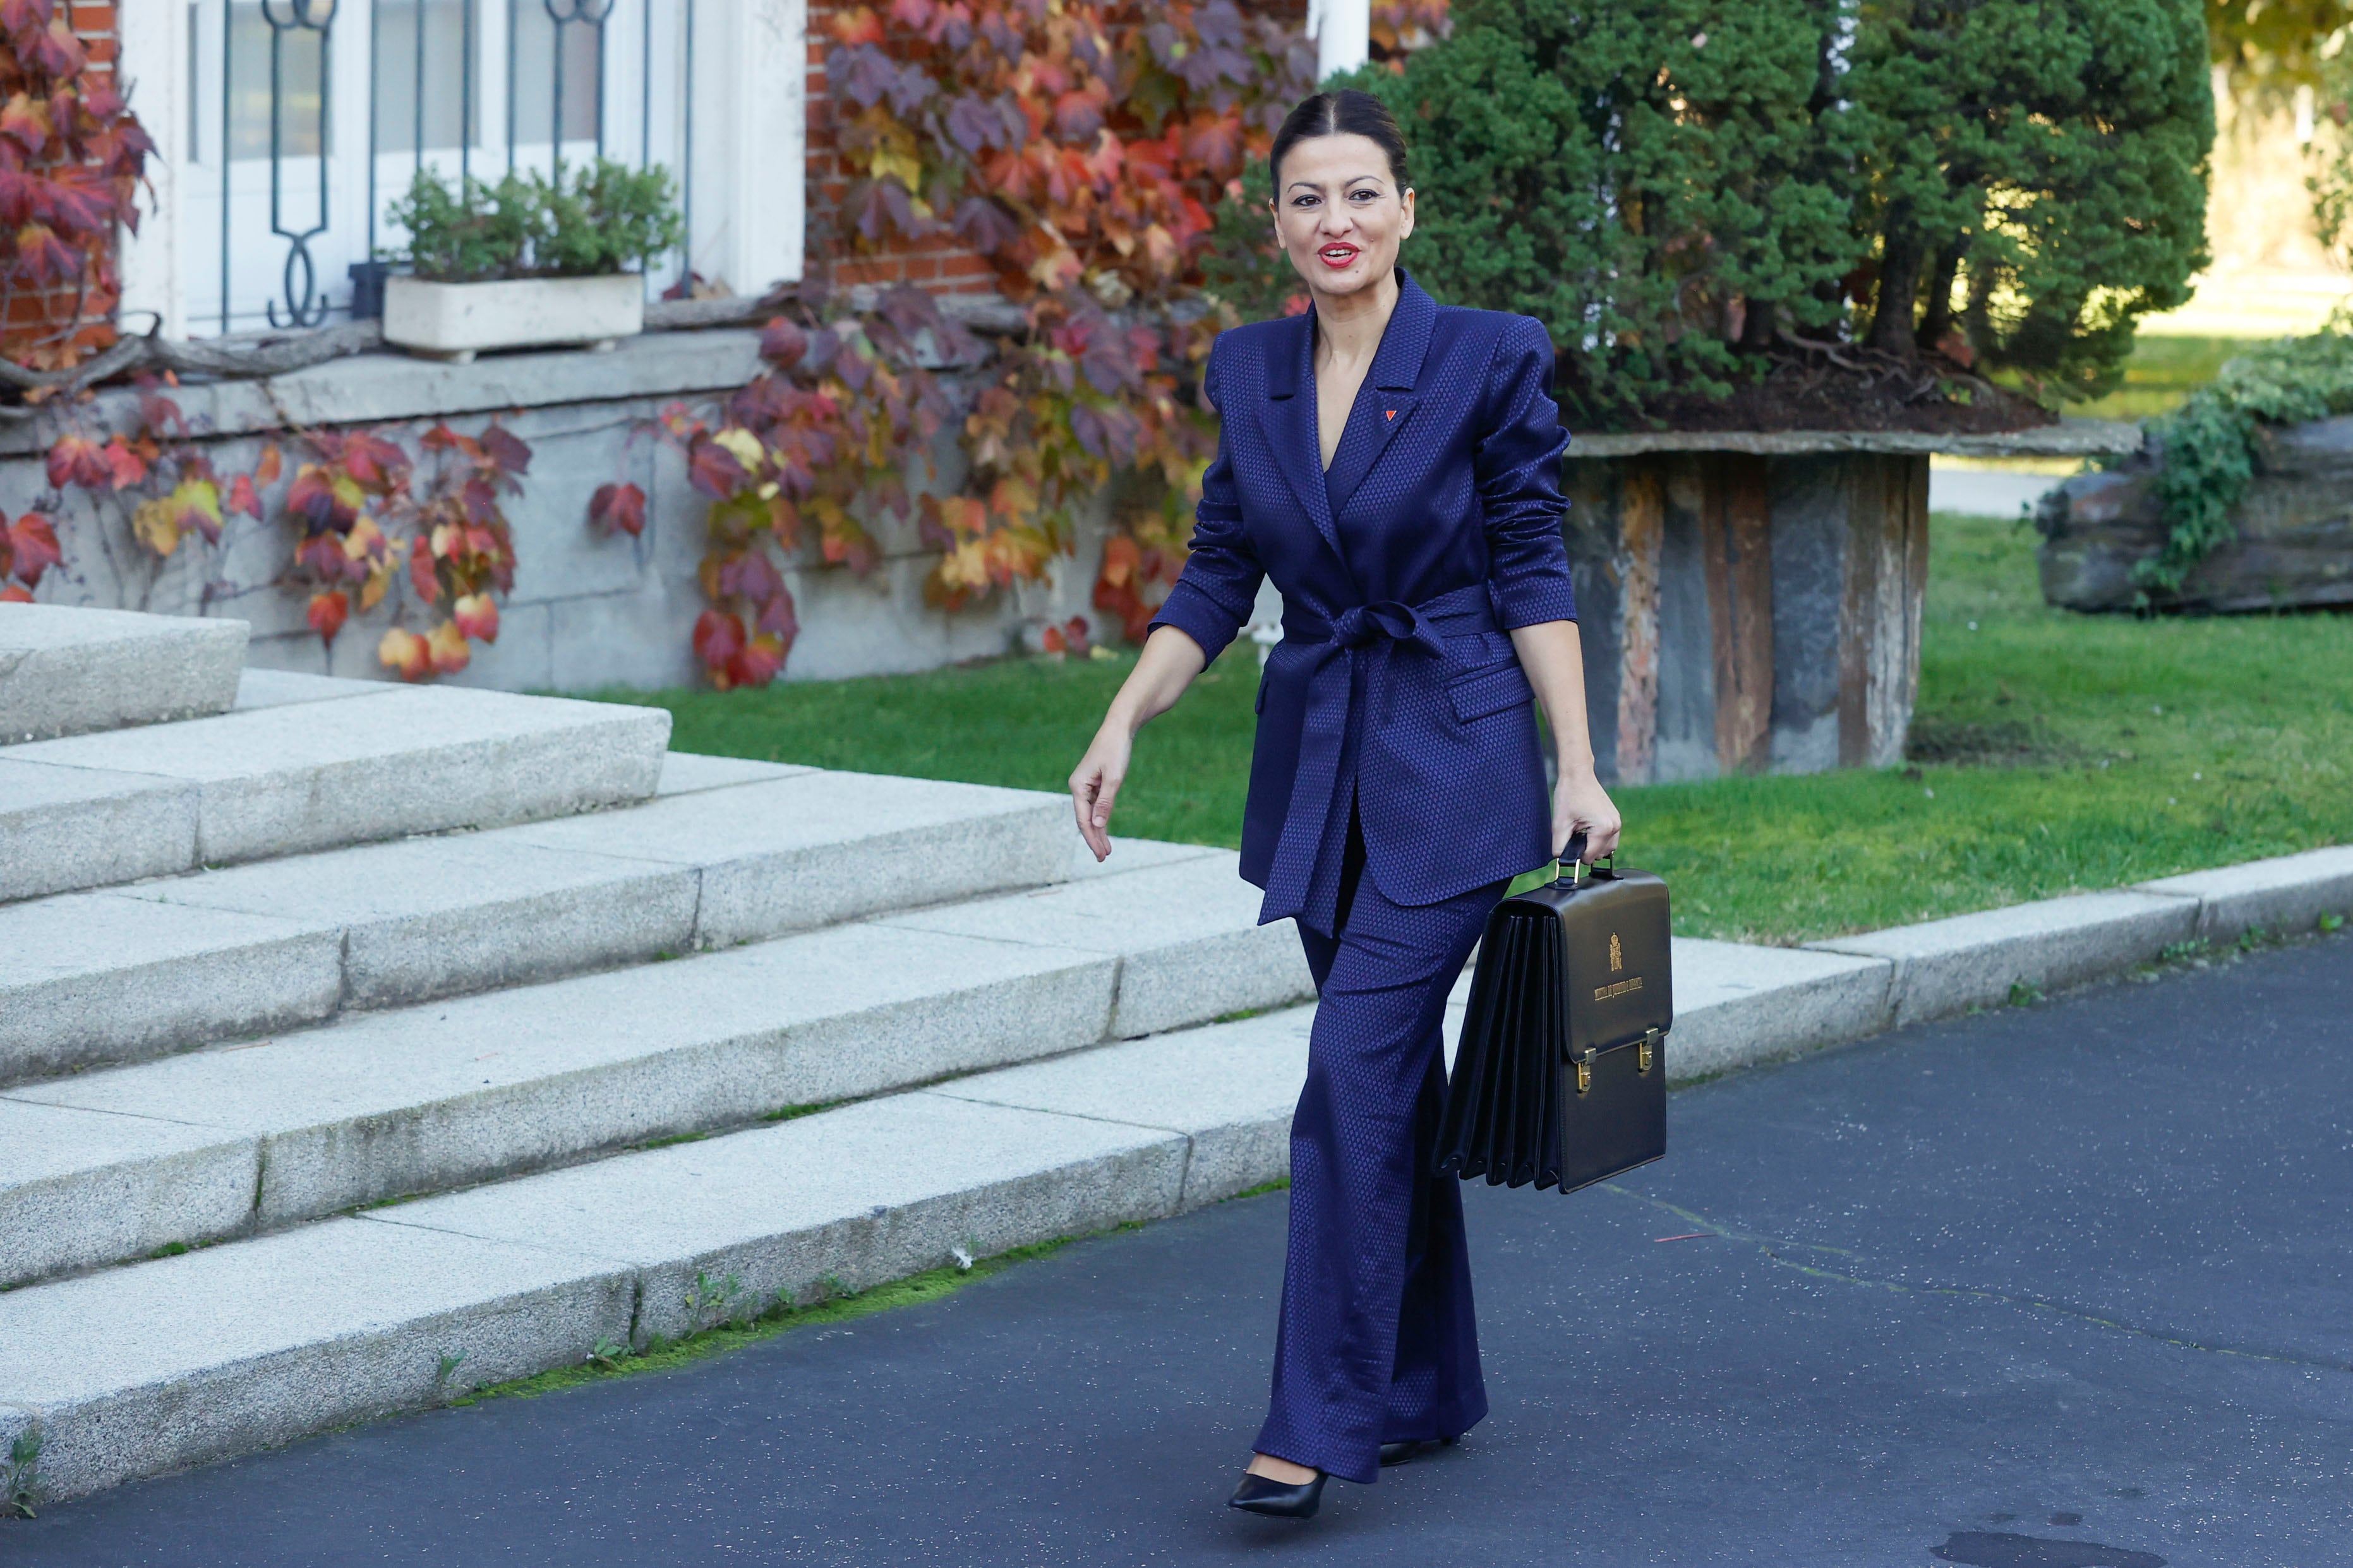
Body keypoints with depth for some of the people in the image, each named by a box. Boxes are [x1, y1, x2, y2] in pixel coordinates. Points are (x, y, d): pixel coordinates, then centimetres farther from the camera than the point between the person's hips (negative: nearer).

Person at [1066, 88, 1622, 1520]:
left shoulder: (1491, 361, -8)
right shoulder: (1250, 373, 6)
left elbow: (1531, 573, -6)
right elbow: (1217, 580, 10)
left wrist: (1579, 769, -9)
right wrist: (1123, 725, -1)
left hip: (1454, 764, -5)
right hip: (1315, 759, 5)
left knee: (1357, 1068, -14)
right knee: (1394, 1073, 13)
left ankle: (1319, 1427, -14)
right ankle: (1429, 1390, 24)